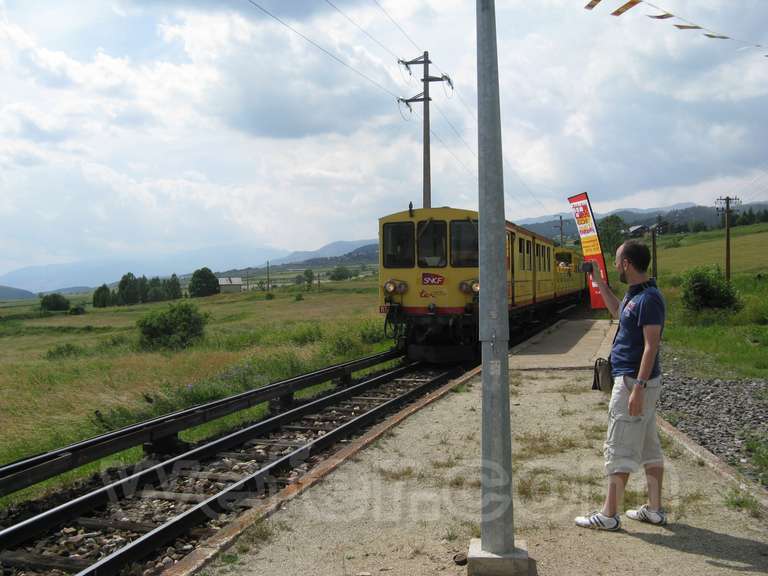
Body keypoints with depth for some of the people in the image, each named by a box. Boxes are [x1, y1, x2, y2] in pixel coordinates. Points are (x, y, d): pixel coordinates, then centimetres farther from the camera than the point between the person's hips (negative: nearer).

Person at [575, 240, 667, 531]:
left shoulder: (649, 298, -19)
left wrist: (638, 388, -26)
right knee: (649, 447, 14)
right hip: (637, 380, 10)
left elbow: (652, 345, -23)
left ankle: (609, 515, 3)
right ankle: (655, 509, 23)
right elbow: (619, 313, 33)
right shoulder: (634, 294, 10)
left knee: (618, 449, -4)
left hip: (633, 381, -10)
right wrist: (600, 283, 29)